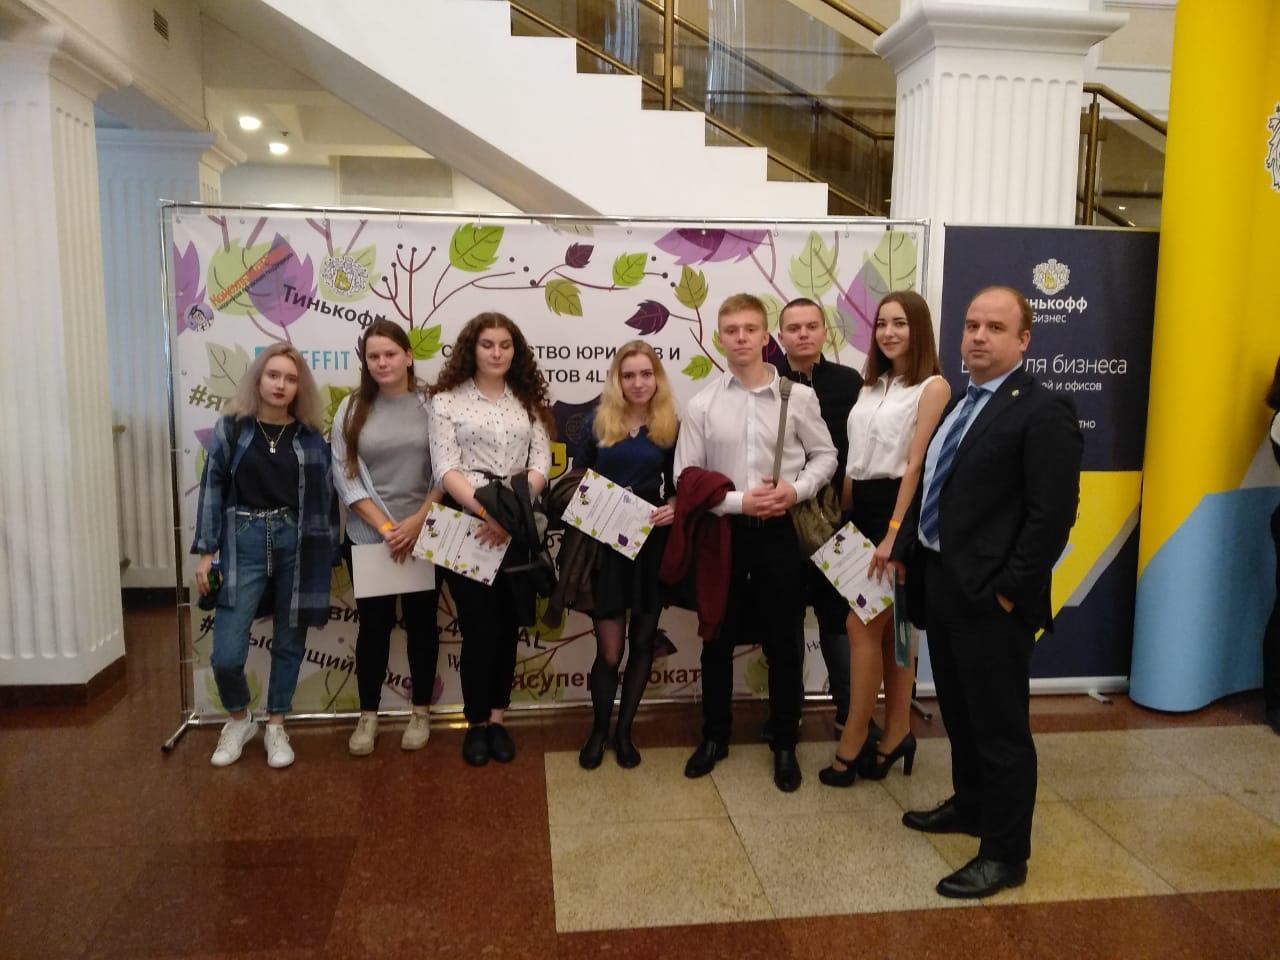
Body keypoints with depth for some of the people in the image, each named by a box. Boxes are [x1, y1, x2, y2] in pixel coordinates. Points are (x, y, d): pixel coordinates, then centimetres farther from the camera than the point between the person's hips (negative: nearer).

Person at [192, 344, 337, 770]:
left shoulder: (311, 435, 3)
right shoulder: (231, 426, 1)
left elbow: (325, 495, 6)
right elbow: (213, 489, 2)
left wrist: (327, 555, 3)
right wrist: (206, 552, -1)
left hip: (297, 544, 1)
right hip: (244, 541, -1)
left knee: (289, 643, 10)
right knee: (226, 653, -4)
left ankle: (275, 726, 29)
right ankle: (239, 719, 25)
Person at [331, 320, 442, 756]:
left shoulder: (432, 404, -3)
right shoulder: (352, 408, 1)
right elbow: (345, 476, -3)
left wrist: (417, 522, -14)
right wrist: (385, 528, -11)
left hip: (423, 534, -1)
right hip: (368, 536, 1)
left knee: (421, 620, 10)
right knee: (374, 623, 9)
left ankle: (421, 712, 24)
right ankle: (368, 715, 23)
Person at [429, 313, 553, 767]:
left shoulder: (529, 402, 10)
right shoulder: (447, 400, 1)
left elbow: (540, 464, 1)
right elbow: (446, 469, -8)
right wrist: (487, 512, -21)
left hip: (516, 529, 3)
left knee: (508, 626, 9)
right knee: (481, 628, -2)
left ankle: (497, 719, 24)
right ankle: (475, 722, 18)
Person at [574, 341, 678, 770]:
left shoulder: (671, 428, 3)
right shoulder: (598, 424, 3)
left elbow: (678, 487, 7)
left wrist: (673, 507, -13)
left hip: (652, 546, 1)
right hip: (605, 546, -1)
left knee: (642, 643, 10)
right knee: (609, 650, 1)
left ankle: (624, 731, 27)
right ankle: (599, 730, 24)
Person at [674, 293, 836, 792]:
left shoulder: (798, 396, -5)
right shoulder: (702, 404, -5)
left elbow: (825, 455, 5)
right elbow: (685, 478, -4)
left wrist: (797, 490, -12)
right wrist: (738, 501, -15)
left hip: (781, 530, 0)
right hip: (722, 531, 1)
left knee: (784, 643, 9)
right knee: (717, 641, 13)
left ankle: (784, 745, 27)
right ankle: (714, 737, 32)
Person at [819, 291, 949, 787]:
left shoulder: (933, 387, -8)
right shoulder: (872, 387, 14)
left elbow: (916, 466, -15)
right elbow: (855, 460, 12)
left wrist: (894, 533, -18)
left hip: (900, 512, -7)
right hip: (861, 511, 7)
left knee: (862, 626, -8)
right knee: (888, 629, 12)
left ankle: (851, 745, 4)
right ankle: (896, 735, 22)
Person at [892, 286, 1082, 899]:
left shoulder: (1043, 412, -13)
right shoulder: (956, 405, 13)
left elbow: (1053, 514, -18)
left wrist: (1007, 590, -19)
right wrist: (904, 552, 10)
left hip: (989, 596, -8)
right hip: (940, 584, 9)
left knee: (1001, 726, 4)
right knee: (960, 712, 22)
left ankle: (1005, 853, 18)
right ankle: (970, 804, 41)